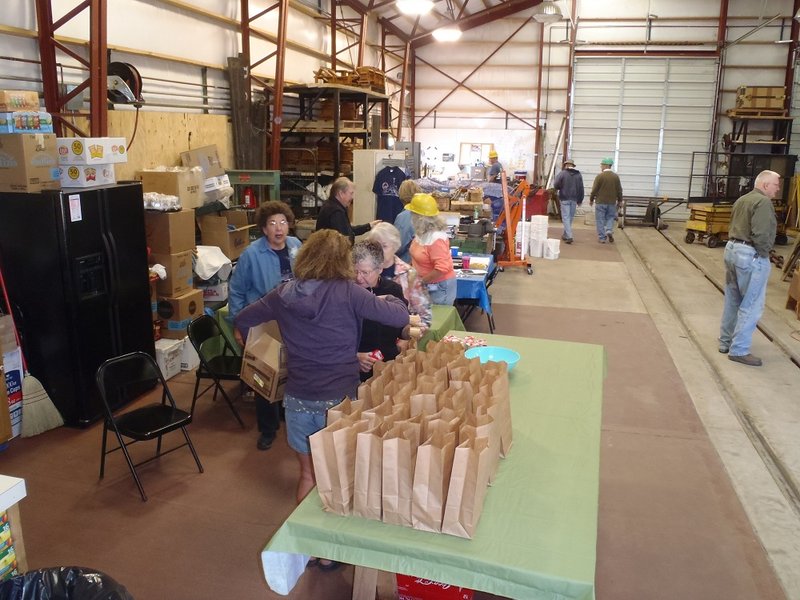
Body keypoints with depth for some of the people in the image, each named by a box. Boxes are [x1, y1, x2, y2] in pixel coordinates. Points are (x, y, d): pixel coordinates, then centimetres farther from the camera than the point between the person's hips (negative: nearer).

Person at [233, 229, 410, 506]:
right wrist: (386, 299, 6)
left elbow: (242, 320, 11)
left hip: (297, 397, 4)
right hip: (338, 398, -3)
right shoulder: (347, 292, -15)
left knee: (307, 473, 22)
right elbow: (401, 317, -15)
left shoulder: (285, 293, -2)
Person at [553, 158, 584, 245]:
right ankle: (565, 234, 25)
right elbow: (581, 188, 8)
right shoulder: (578, 175, 7)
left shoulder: (562, 173, -8)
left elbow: (556, 185, -10)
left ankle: (569, 236, -13)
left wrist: (559, 188, 13)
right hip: (574, 199, 4)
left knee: (566, 217, -3)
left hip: (565, 199, -4)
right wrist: (580, 200, 15)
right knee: (570, 217, 14)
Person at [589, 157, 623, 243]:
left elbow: (594, 189, -8)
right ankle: (609, 231, -4)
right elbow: (619, 190, 7)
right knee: (610, 217, 19)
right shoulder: (616, 176, 3)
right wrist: (619, 201, 17)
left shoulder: (600, 176, -9)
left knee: (600, 220, 4)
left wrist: (591, 199, 4)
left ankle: (602, 238, 4)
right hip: (612, 202, 4)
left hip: (601, 202, -3)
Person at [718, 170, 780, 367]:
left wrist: (737, 244, 10)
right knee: (751, 305, -2)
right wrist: (763, 253, -9)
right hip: (750, 255, -9)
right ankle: (738, 350, 0)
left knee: (732, 301, 17)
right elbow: (760, 234, -24)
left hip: (732, 249, 10)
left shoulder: (742, 199, 15)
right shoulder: (763, 202, -14)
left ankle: (726, 342, 25)